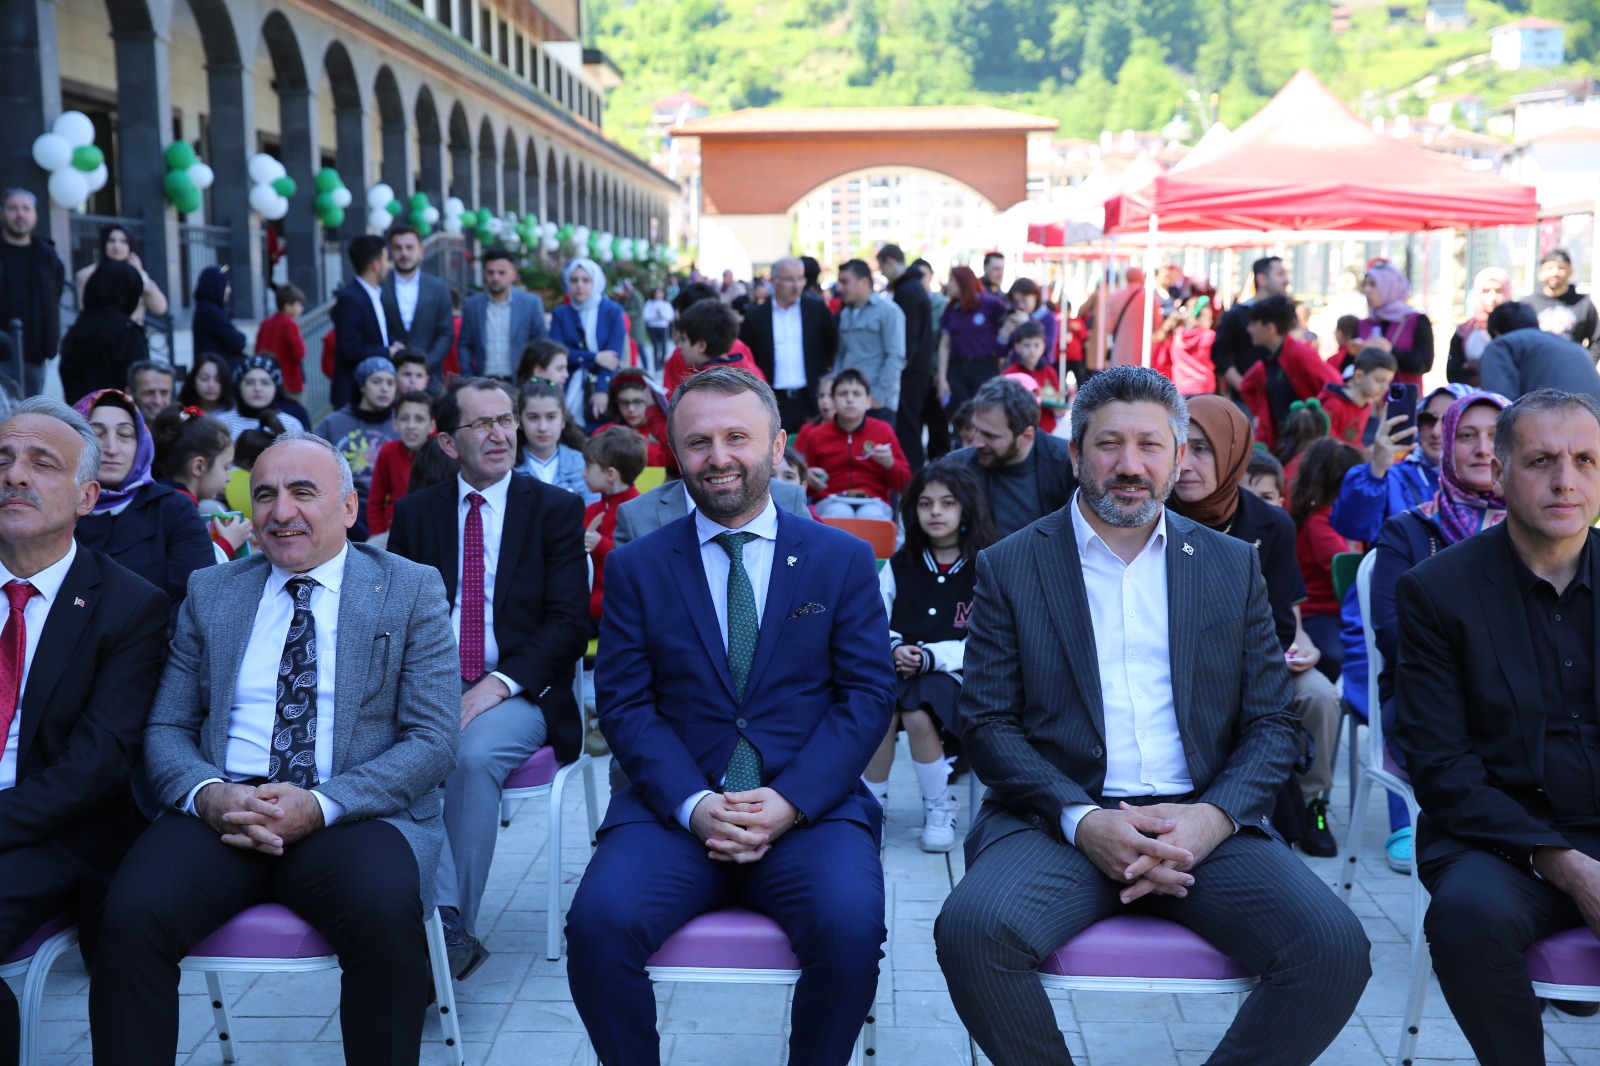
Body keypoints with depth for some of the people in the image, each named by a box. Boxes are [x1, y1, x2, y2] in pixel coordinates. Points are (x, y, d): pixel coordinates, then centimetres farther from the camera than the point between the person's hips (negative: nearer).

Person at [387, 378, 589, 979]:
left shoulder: (557, 510, 5)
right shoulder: (415, 513, 14)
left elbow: (570, 623, -3)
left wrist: (500, 683, -18)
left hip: (517, 693, -2)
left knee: (474, 754, -34)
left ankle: (451, 930, -25)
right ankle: (445, 924, -29)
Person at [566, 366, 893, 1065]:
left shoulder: (844, 560, 9)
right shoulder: (635, 568, 10)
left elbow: (868, 695, 2)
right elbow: (623, 704, 3)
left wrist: (788, 802, -12)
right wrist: (694, 805, -13)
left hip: (808, 807, 0)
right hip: (675, 808, 1)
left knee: (850, 926, -30)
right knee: (599, 922, -27)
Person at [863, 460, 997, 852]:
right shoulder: (898, 566, 15)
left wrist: (930, 656, -16)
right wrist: (895, 649, -11)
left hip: (951, 673, -3)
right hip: (896, 668, 3)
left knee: (917, 714, -34)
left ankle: (939, 809, -9)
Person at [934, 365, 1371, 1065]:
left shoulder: (1233, 567, 14)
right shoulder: (1010, 568, 8)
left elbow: (1271, 724, 11)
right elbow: (985, 723, 1)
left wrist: (1213, 817, -10)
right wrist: (1082, 820, -15)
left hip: (1203, 824, 2)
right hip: (1059, 818, -1)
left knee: (1335, 949, -24)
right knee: (972, 931, -31)